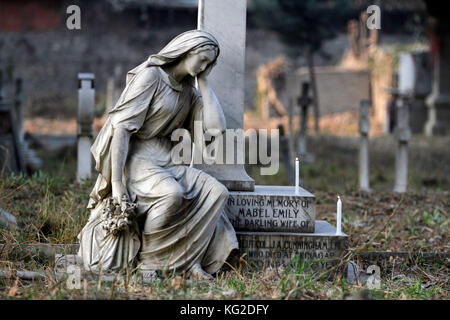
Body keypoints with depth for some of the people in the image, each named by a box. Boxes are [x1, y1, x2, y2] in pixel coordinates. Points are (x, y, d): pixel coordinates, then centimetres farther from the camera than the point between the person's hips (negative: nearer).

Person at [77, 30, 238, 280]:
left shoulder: (189, 91, 15)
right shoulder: (150, 75, -7)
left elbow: (216, 126, 1)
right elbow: (121, 126, -15)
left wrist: (204, 82, 5)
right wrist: (117, 183, -22)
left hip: (168, 163, 7)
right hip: (137, 158, -7)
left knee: (217, 192, -18)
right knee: (172, 194, -37)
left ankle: (188, 259, -18)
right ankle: (146, 258, -18)